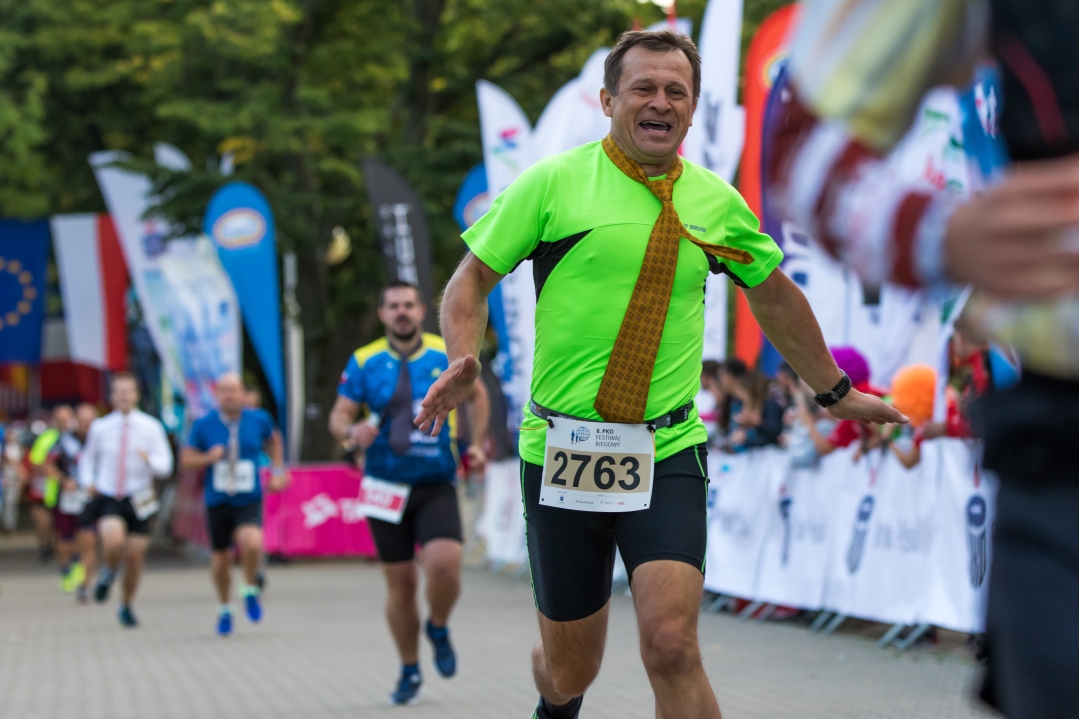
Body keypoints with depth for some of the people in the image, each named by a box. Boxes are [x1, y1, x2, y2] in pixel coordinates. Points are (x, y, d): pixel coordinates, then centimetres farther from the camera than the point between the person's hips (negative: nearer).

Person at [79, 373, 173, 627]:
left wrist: (149, 459, -28)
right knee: (113, 540, -28)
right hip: (107, 498, -1)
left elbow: (165, 466, -6)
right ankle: (109, 572, 7)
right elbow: (88, 458, 17)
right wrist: (88, 481, -1)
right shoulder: (100, 428, 0)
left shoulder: (151, 427, -3)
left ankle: (126, 607, 29)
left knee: (135, 557, 5)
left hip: (137, 500, 1)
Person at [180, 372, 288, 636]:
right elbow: (186, 460, 2)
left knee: (252, 542, -28)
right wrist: (208, 458, -16)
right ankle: (225, 608, 36)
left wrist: (277, 471, 13)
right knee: (220, 559, 8)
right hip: (217, 502, 1)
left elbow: (273, 441, 21)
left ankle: (250, 589, 2)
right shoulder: (204, 425, -4)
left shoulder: (258, 419, -1)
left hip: (250, 500, -1)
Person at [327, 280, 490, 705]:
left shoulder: (447, 354, 0)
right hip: (386, 486, 1)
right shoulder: (363, 362, 0)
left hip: (436, 485, -1)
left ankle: (438, 630, 9)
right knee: (400, 582, 4)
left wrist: (475, 445, 8)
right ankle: (410, 672, 22)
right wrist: (351, 432, -24)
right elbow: (338, 417, -1)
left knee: (444, 563, -23)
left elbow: (477, 395, 18)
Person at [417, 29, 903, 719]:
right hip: (562, 449, -1)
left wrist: (836, 390, 28)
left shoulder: (717, 201, 6)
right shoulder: (553, 182, -2)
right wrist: (463, 360, -15)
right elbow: (472, 277, 3)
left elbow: (775, 297, 22)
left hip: (668, 453, 1)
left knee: (672, 647, -19)